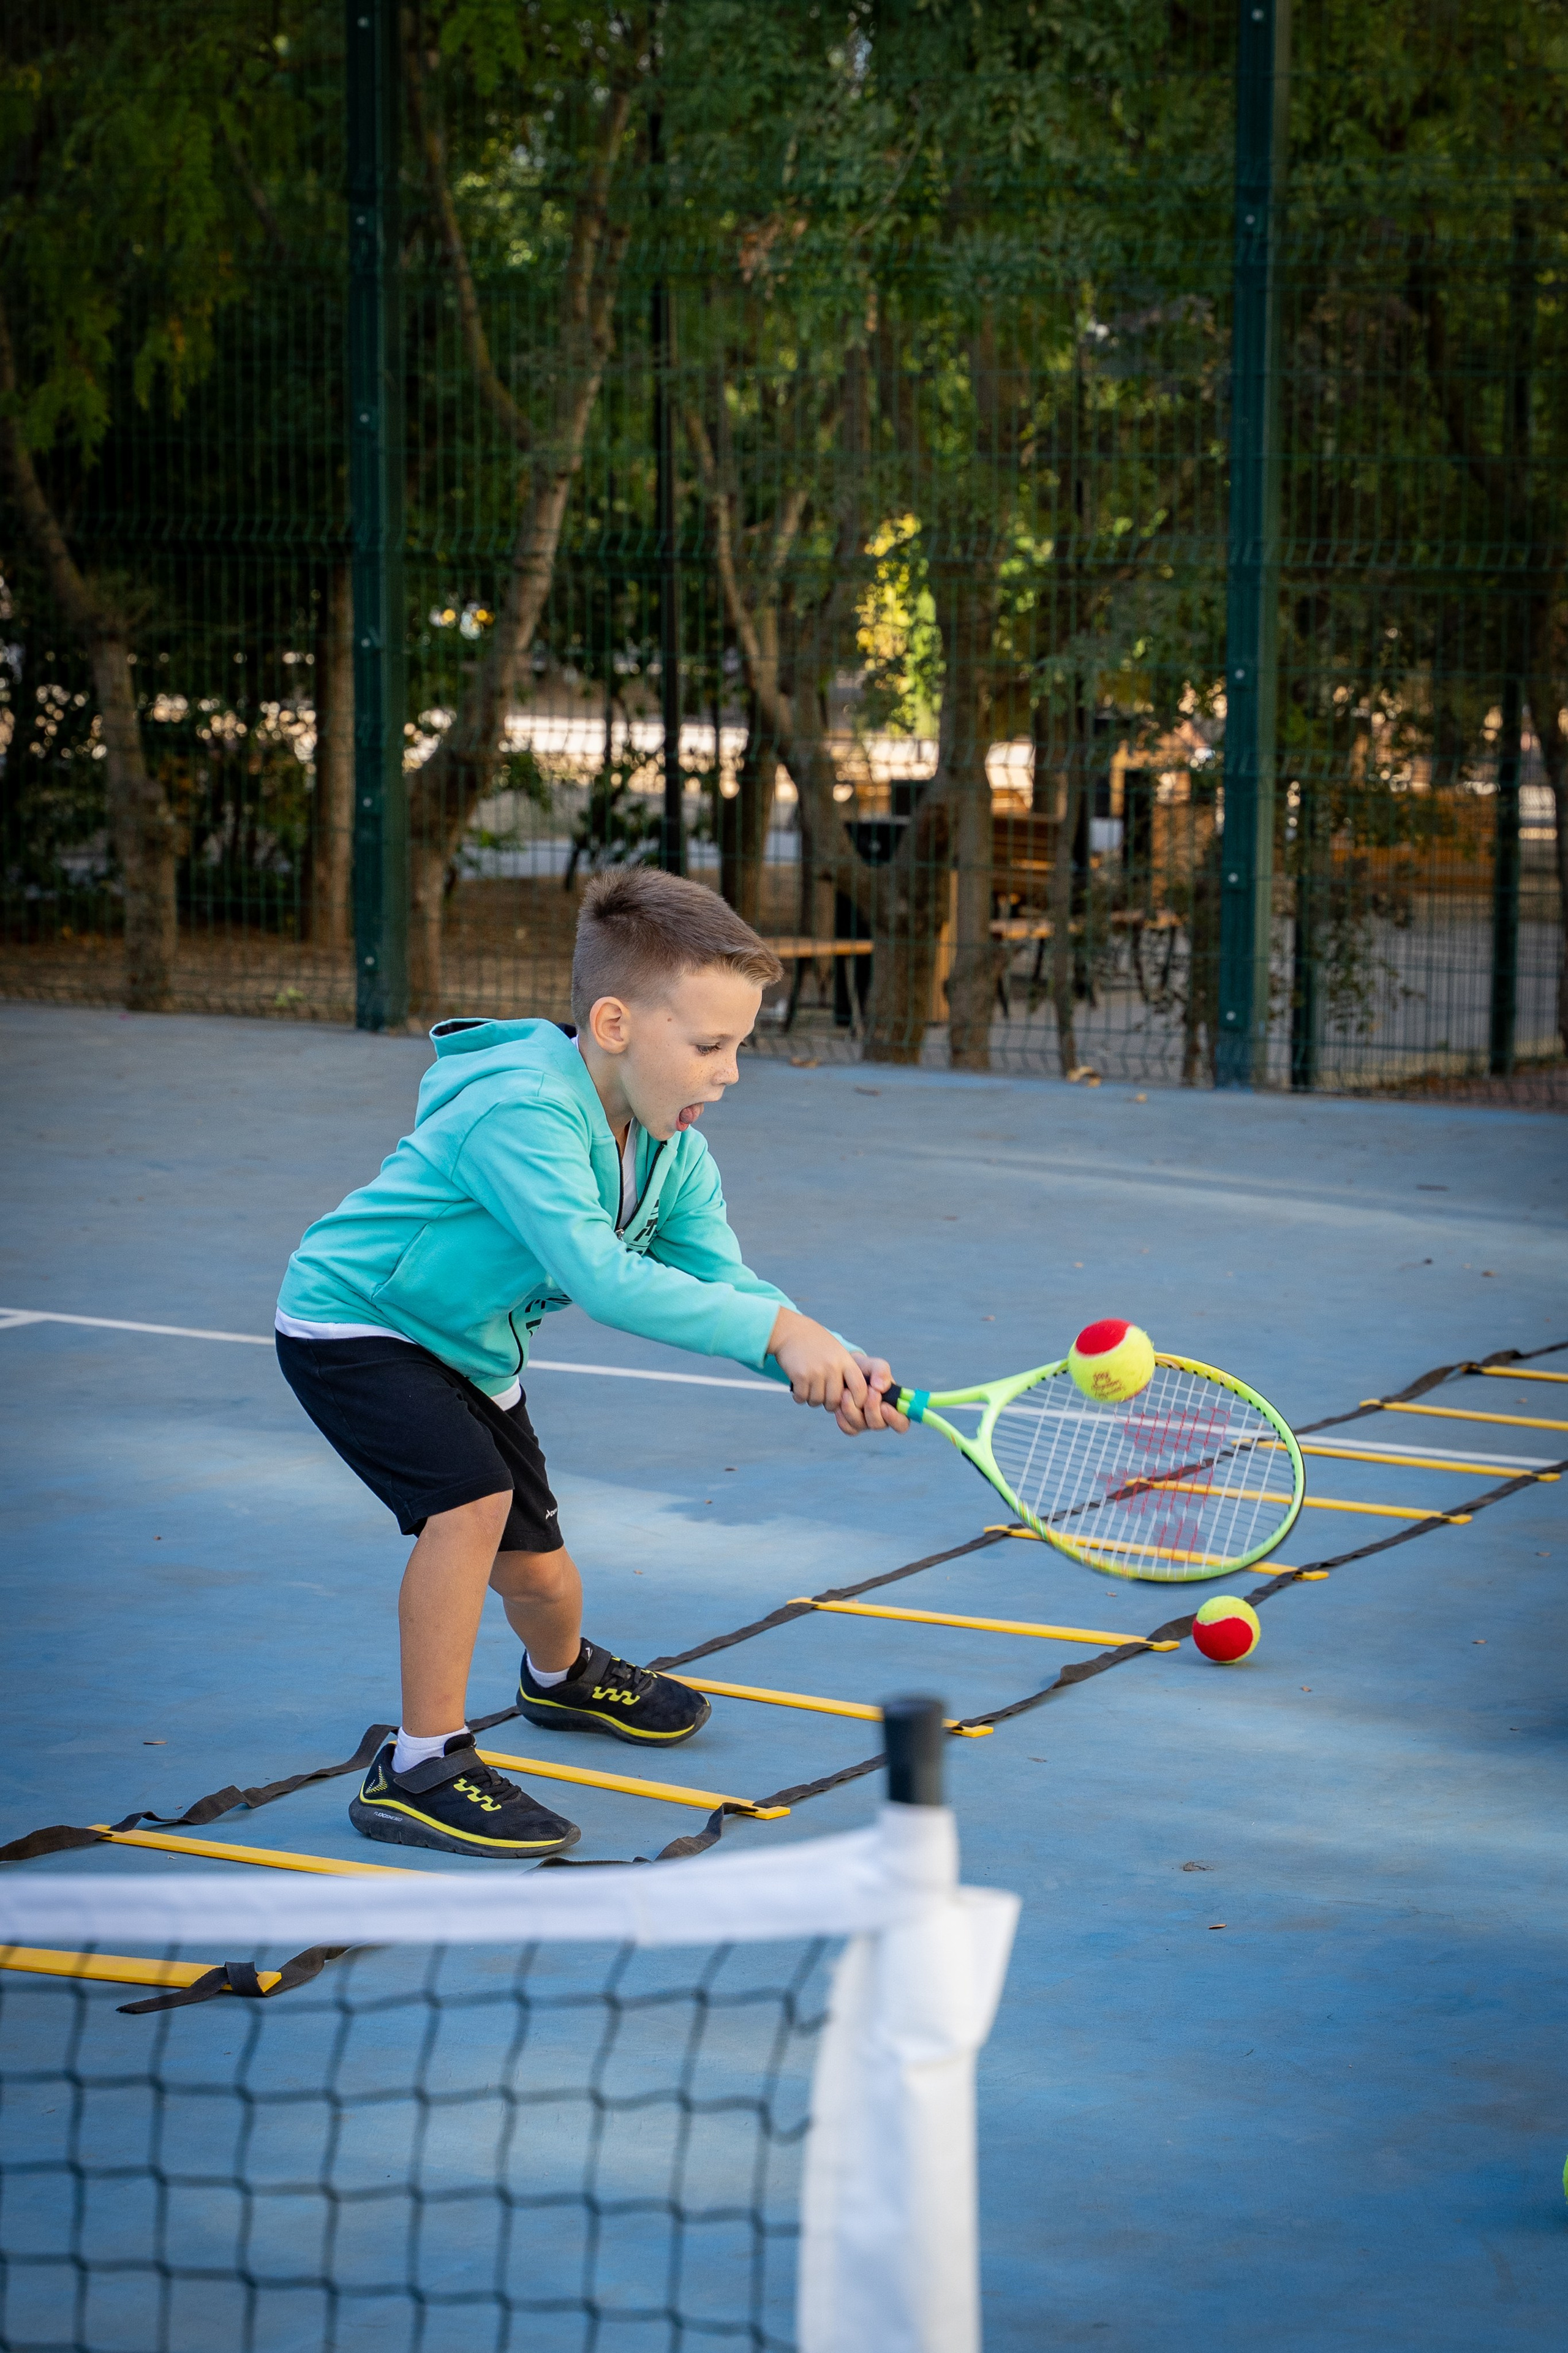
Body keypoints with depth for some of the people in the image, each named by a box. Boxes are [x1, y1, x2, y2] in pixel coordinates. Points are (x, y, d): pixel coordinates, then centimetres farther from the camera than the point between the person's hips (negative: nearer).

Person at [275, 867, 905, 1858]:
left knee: (536, 1570, 13)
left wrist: (832, 1370, -32)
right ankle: (422, 1769, -18)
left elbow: (722, 1282, -13)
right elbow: (600, 1276, -44)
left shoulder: (673, 1149, -8)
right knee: (473, 1500, -28)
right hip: (353, 1323, -8)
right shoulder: (522, 1112, -36)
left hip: (474, 1347, 8)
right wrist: (779, 1329, -45)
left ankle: (564, 1677, 50)